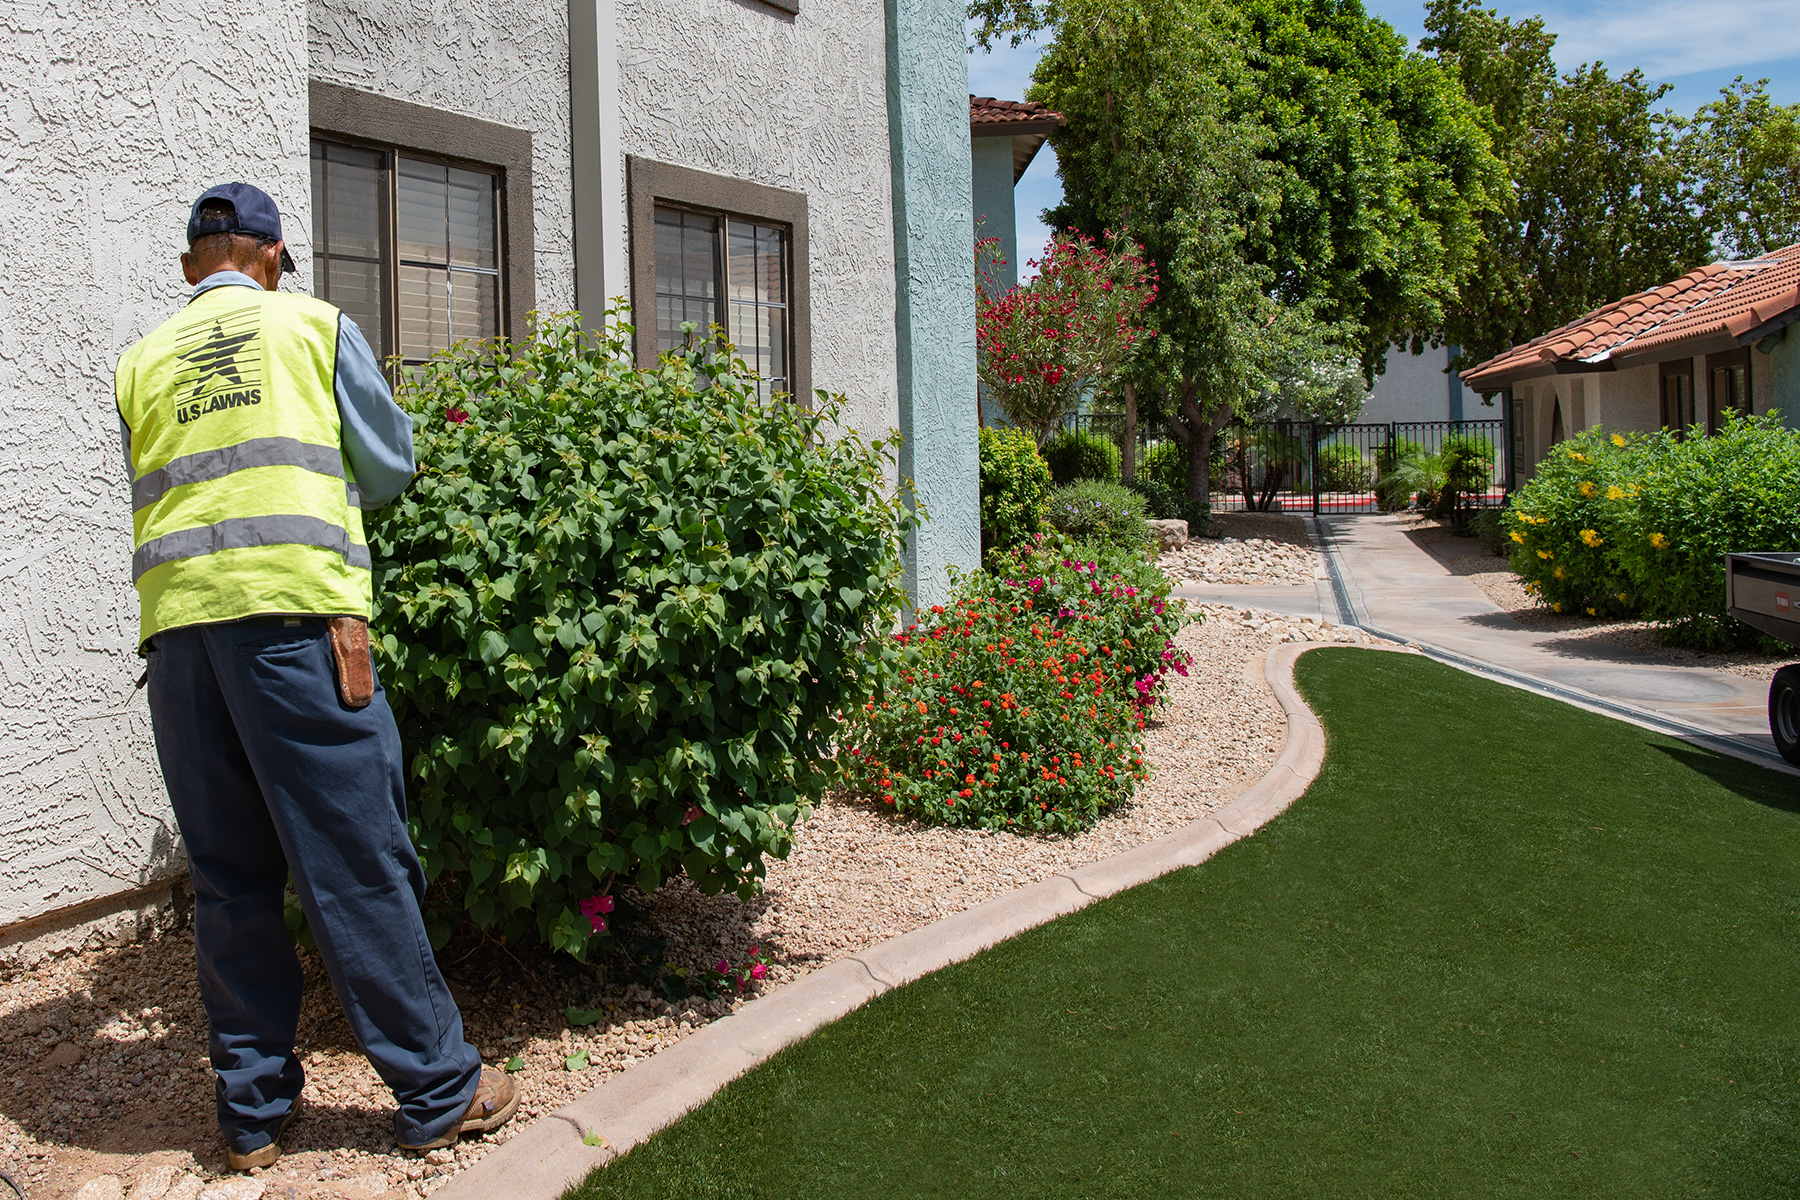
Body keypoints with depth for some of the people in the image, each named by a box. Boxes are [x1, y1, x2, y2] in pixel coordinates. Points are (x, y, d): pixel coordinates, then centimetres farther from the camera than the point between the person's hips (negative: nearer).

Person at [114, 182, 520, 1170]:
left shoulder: (142, 362, 18)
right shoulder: (313, 323, 10)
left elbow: (153, 494, 21)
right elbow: (388, 468, 12)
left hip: (176, 624, 4)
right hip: (292, 607, -4)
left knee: (228, 877, 11)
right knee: (356, 863, 0)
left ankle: (252, 1110, 20)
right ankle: (438, 1093, 10)